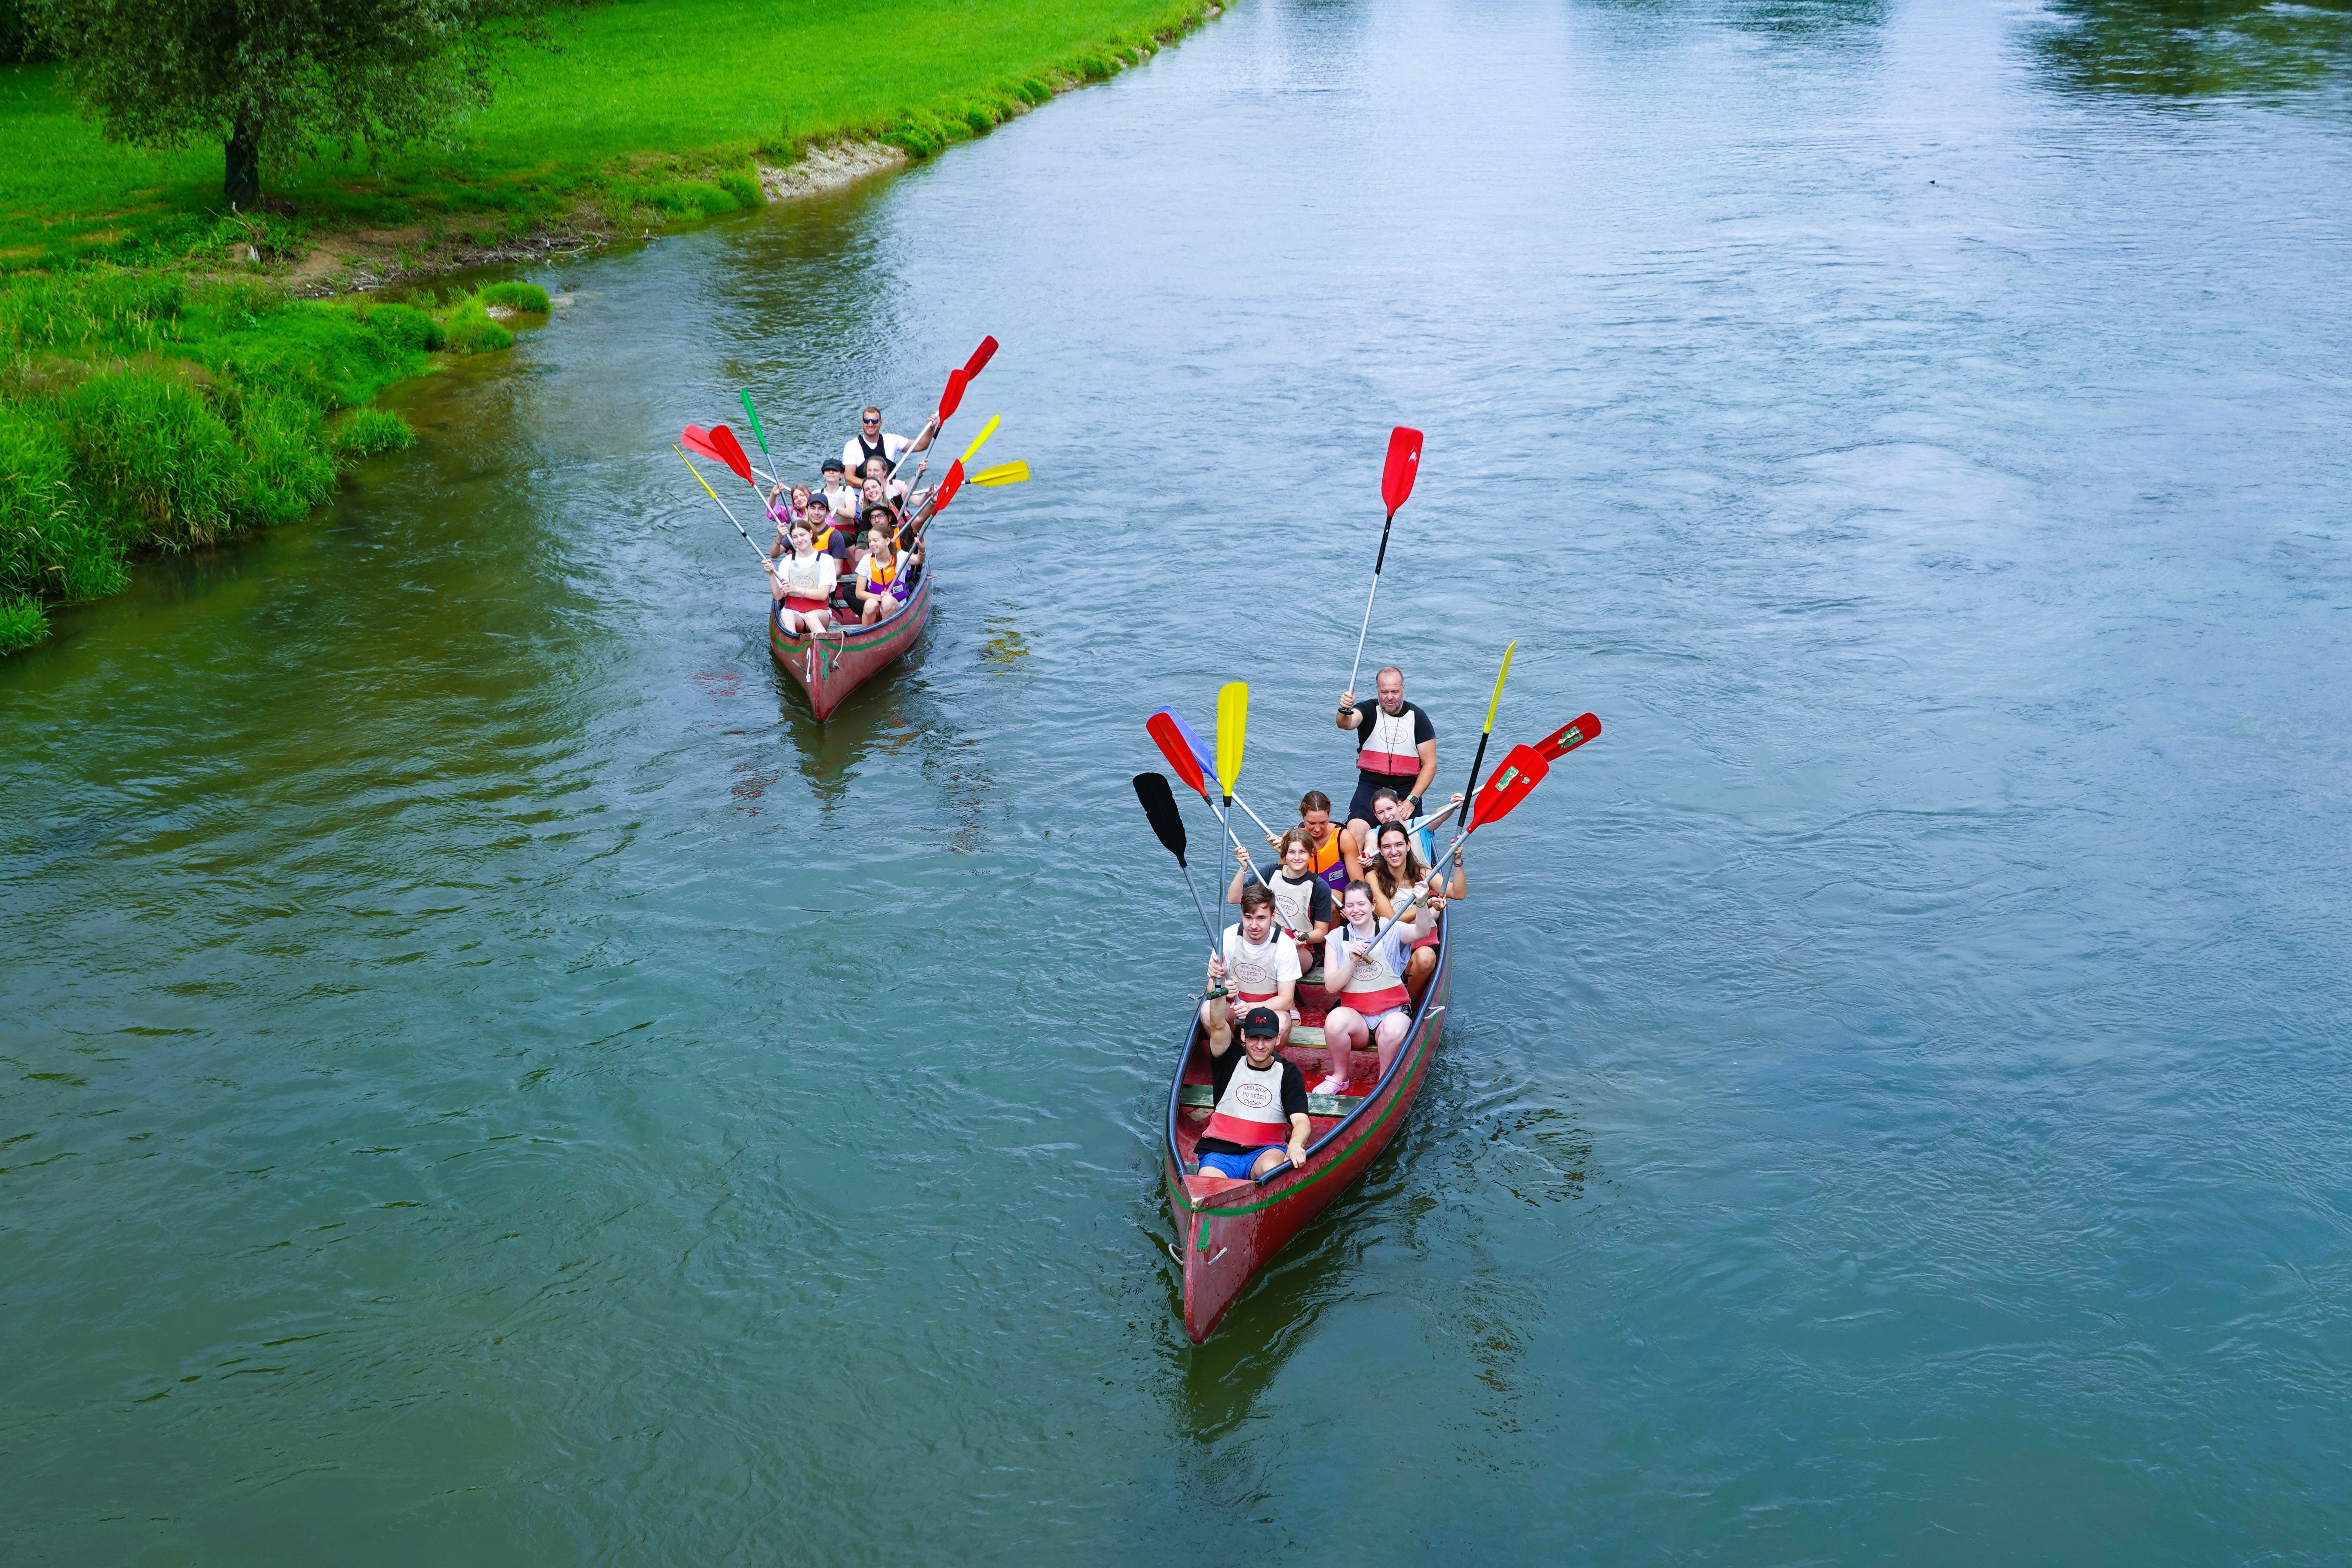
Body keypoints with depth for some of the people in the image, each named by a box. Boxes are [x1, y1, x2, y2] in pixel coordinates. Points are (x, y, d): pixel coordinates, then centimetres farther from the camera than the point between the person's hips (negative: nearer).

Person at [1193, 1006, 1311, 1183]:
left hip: (1267, 1151, 0)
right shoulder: (1231, 1060, 7)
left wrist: (1295, 1144, -31)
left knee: (1271, 1168, -35)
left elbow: (1302, 1122, -7)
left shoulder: (1288, 1073, 6)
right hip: (1220, 1153, 0)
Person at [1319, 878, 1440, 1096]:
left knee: (1394, 1027, -36)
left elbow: (1421, 932, -25)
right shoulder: (1337, 938, 5)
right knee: (1336, 1019, -33)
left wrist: (1422, 905, -46)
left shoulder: (1391, 931, -1)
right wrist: (1352, 961, -20)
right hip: (1355, 1015, 1)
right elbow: (1331, 986, -3)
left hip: (1393, 1012, -1)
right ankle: (1340, 1076, -8)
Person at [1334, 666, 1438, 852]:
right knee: (1355, 833, -25)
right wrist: (1345, 710, -49)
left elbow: (1430, 765, 0)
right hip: (1370, 785, 0)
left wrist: (1411, 800, -10)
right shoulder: (1369, 712, 1)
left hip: (1407, 788, 1)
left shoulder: (1418, 717, 1)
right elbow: (1347, 724, -24)